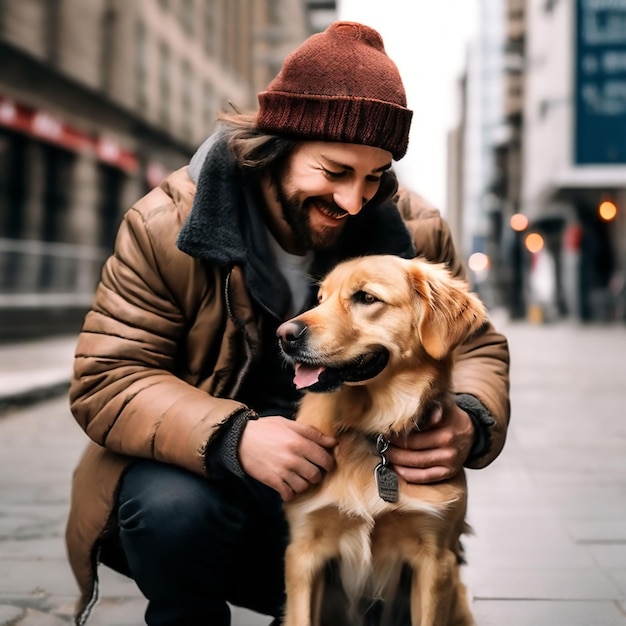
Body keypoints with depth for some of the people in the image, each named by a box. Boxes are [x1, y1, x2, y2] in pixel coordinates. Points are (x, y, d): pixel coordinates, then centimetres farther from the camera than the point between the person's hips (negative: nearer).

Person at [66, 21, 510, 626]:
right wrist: (232, 437, -35)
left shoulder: (415, 230, -6)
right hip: (197, 470, -2)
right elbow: (106, 378, -16)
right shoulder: (167, 224, -14)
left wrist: (469, 422, -24)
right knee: (173, 506, -35)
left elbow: (474, 349, 3)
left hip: (347, 482, 3)